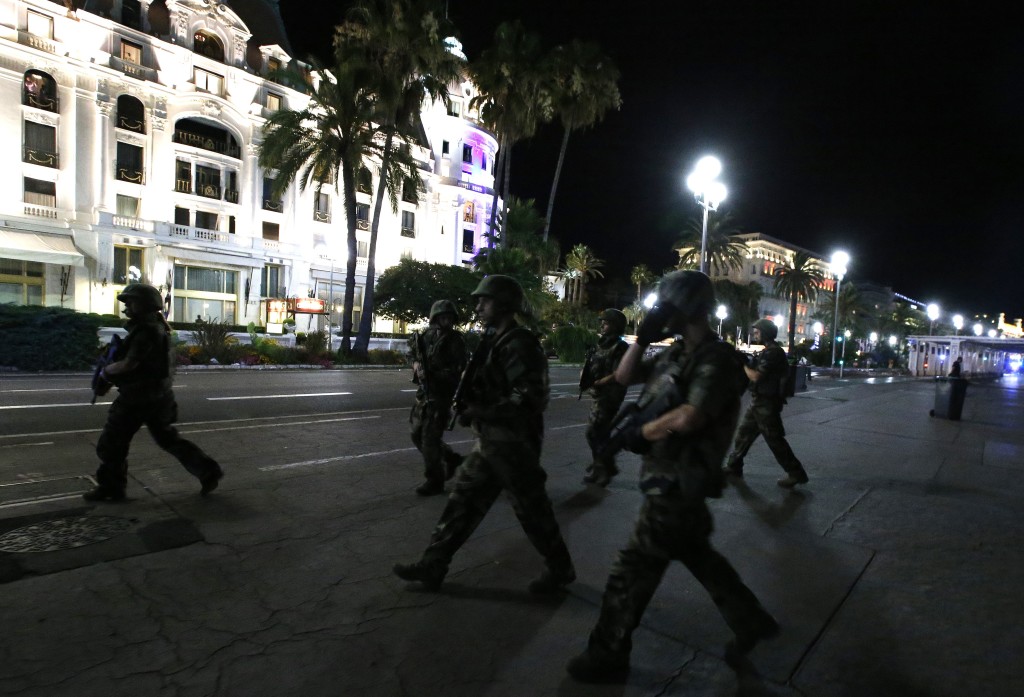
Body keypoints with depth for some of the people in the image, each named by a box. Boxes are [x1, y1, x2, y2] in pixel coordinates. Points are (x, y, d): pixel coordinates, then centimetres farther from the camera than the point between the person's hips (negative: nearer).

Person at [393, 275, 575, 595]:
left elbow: (529, 399, -27)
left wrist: (479, 412, -22)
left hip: (512, 443, -9)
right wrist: (469, 405, 4)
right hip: (490, 440, 9)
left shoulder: (519, 345, -20)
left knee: (532, 509, 7)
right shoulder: (496, 341, 11)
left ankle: (560, 569, 28)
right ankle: (433, 565, 25)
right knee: (463, 499, 13)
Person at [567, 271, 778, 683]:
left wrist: (640, 432, -19)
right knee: (698, 556, 25)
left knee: (633, 570, 2)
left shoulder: (717, 358, -19)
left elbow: (689, 418, -33)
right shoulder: (676, 352, 8)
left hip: (678, 483, -9)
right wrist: (644, 337, -3)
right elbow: (624, 377, 9)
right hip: (669, 478, 9)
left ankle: (608, 657, 20)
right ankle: (751, 622, 45)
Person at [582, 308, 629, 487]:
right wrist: (586, 370, -5)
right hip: (600, 395, 9)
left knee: (593, 432, -8)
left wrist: (597, 383, -17)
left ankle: (600, 469, 5)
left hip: (609, 396, -9)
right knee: (601, 432, 16)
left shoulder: (620, 347, -13)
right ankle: (608, 467, 29)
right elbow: (594, 368, 16)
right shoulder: (602, 345, 14)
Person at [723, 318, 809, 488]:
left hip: (767, 404, -10)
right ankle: (733, 467, 21)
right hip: (759, 402, 10)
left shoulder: (773, 353, -18)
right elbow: (756, 372, 12)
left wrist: (743, 364, -7)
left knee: (774, 440, -2)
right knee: (743, 433, 13)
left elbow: (756, 376, -21)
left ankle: (796, 473, 9)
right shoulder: (768, 351, 14)